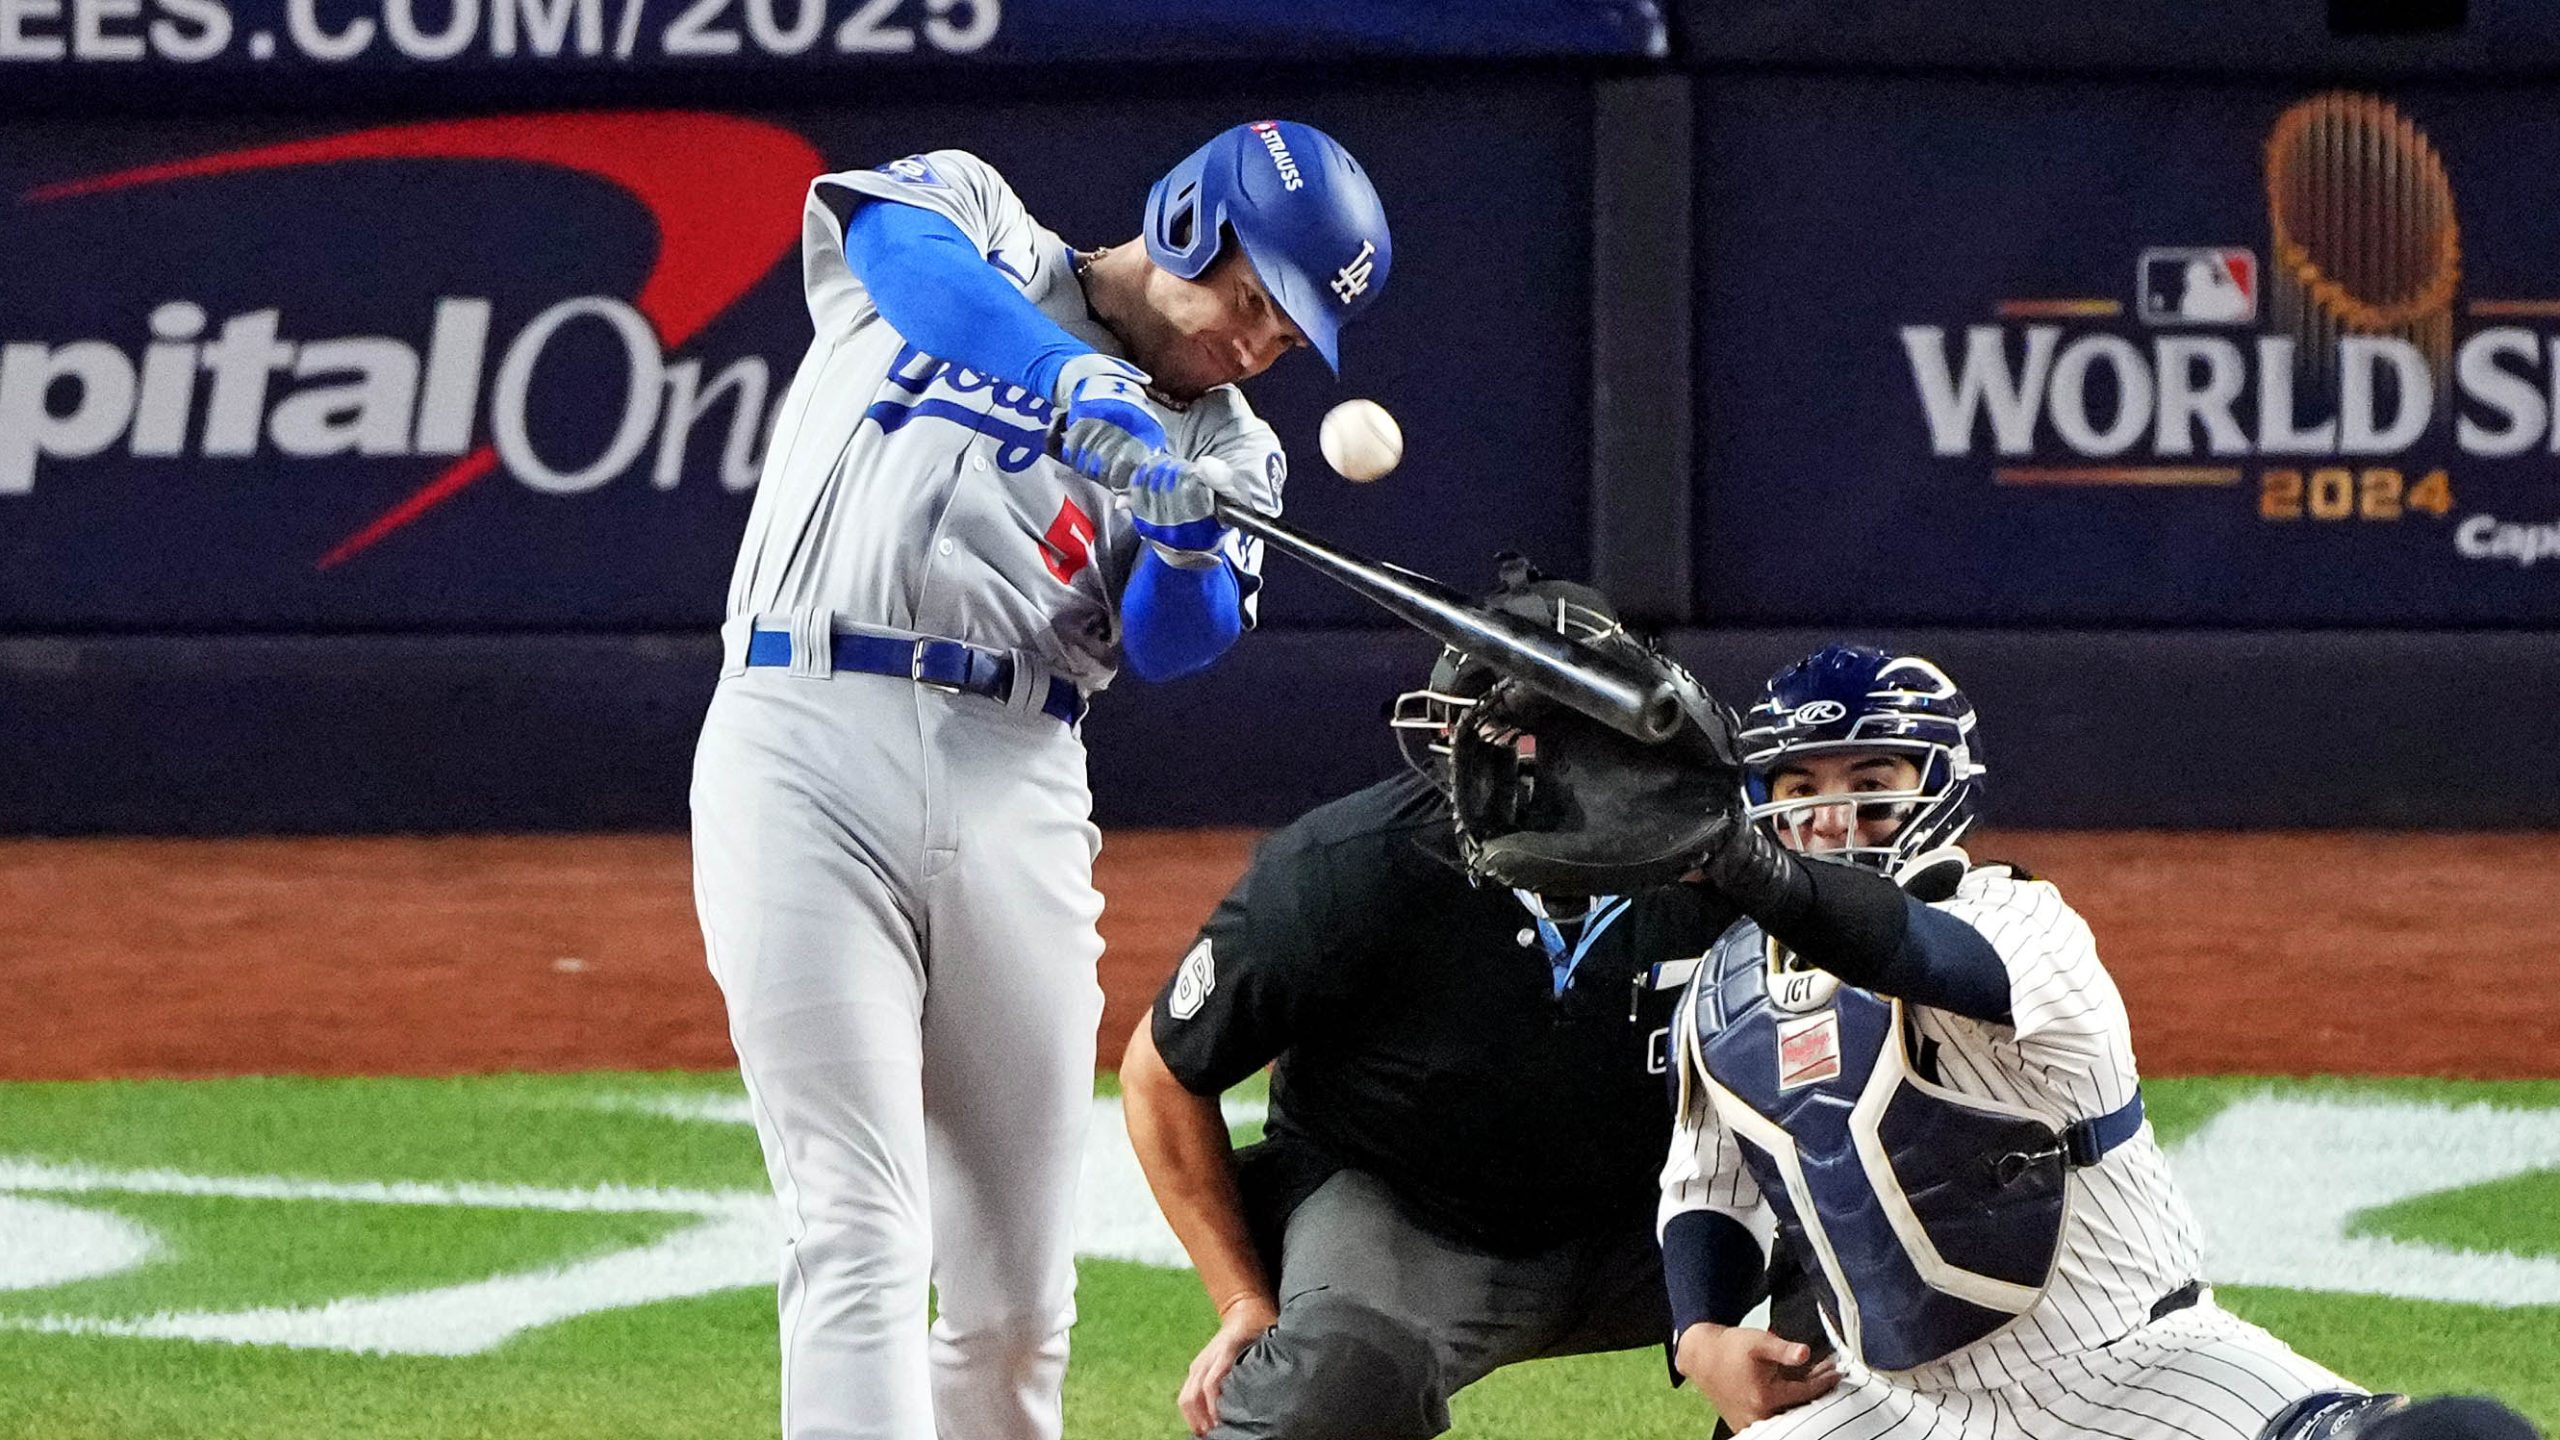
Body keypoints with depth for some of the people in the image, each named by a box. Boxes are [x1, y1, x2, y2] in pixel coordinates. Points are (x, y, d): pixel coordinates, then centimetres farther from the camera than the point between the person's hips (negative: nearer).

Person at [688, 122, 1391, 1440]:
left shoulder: (1224, 450, 19)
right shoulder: (972, 216, 12)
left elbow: (1171, 647, 2)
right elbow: (907, 253, -13)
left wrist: (1193, 528, -20)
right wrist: (1085, 389, -28)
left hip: (1018, 788, 4)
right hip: (807, 739, -4)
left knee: (1017, 1294, 3)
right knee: (861, 1243, -14)